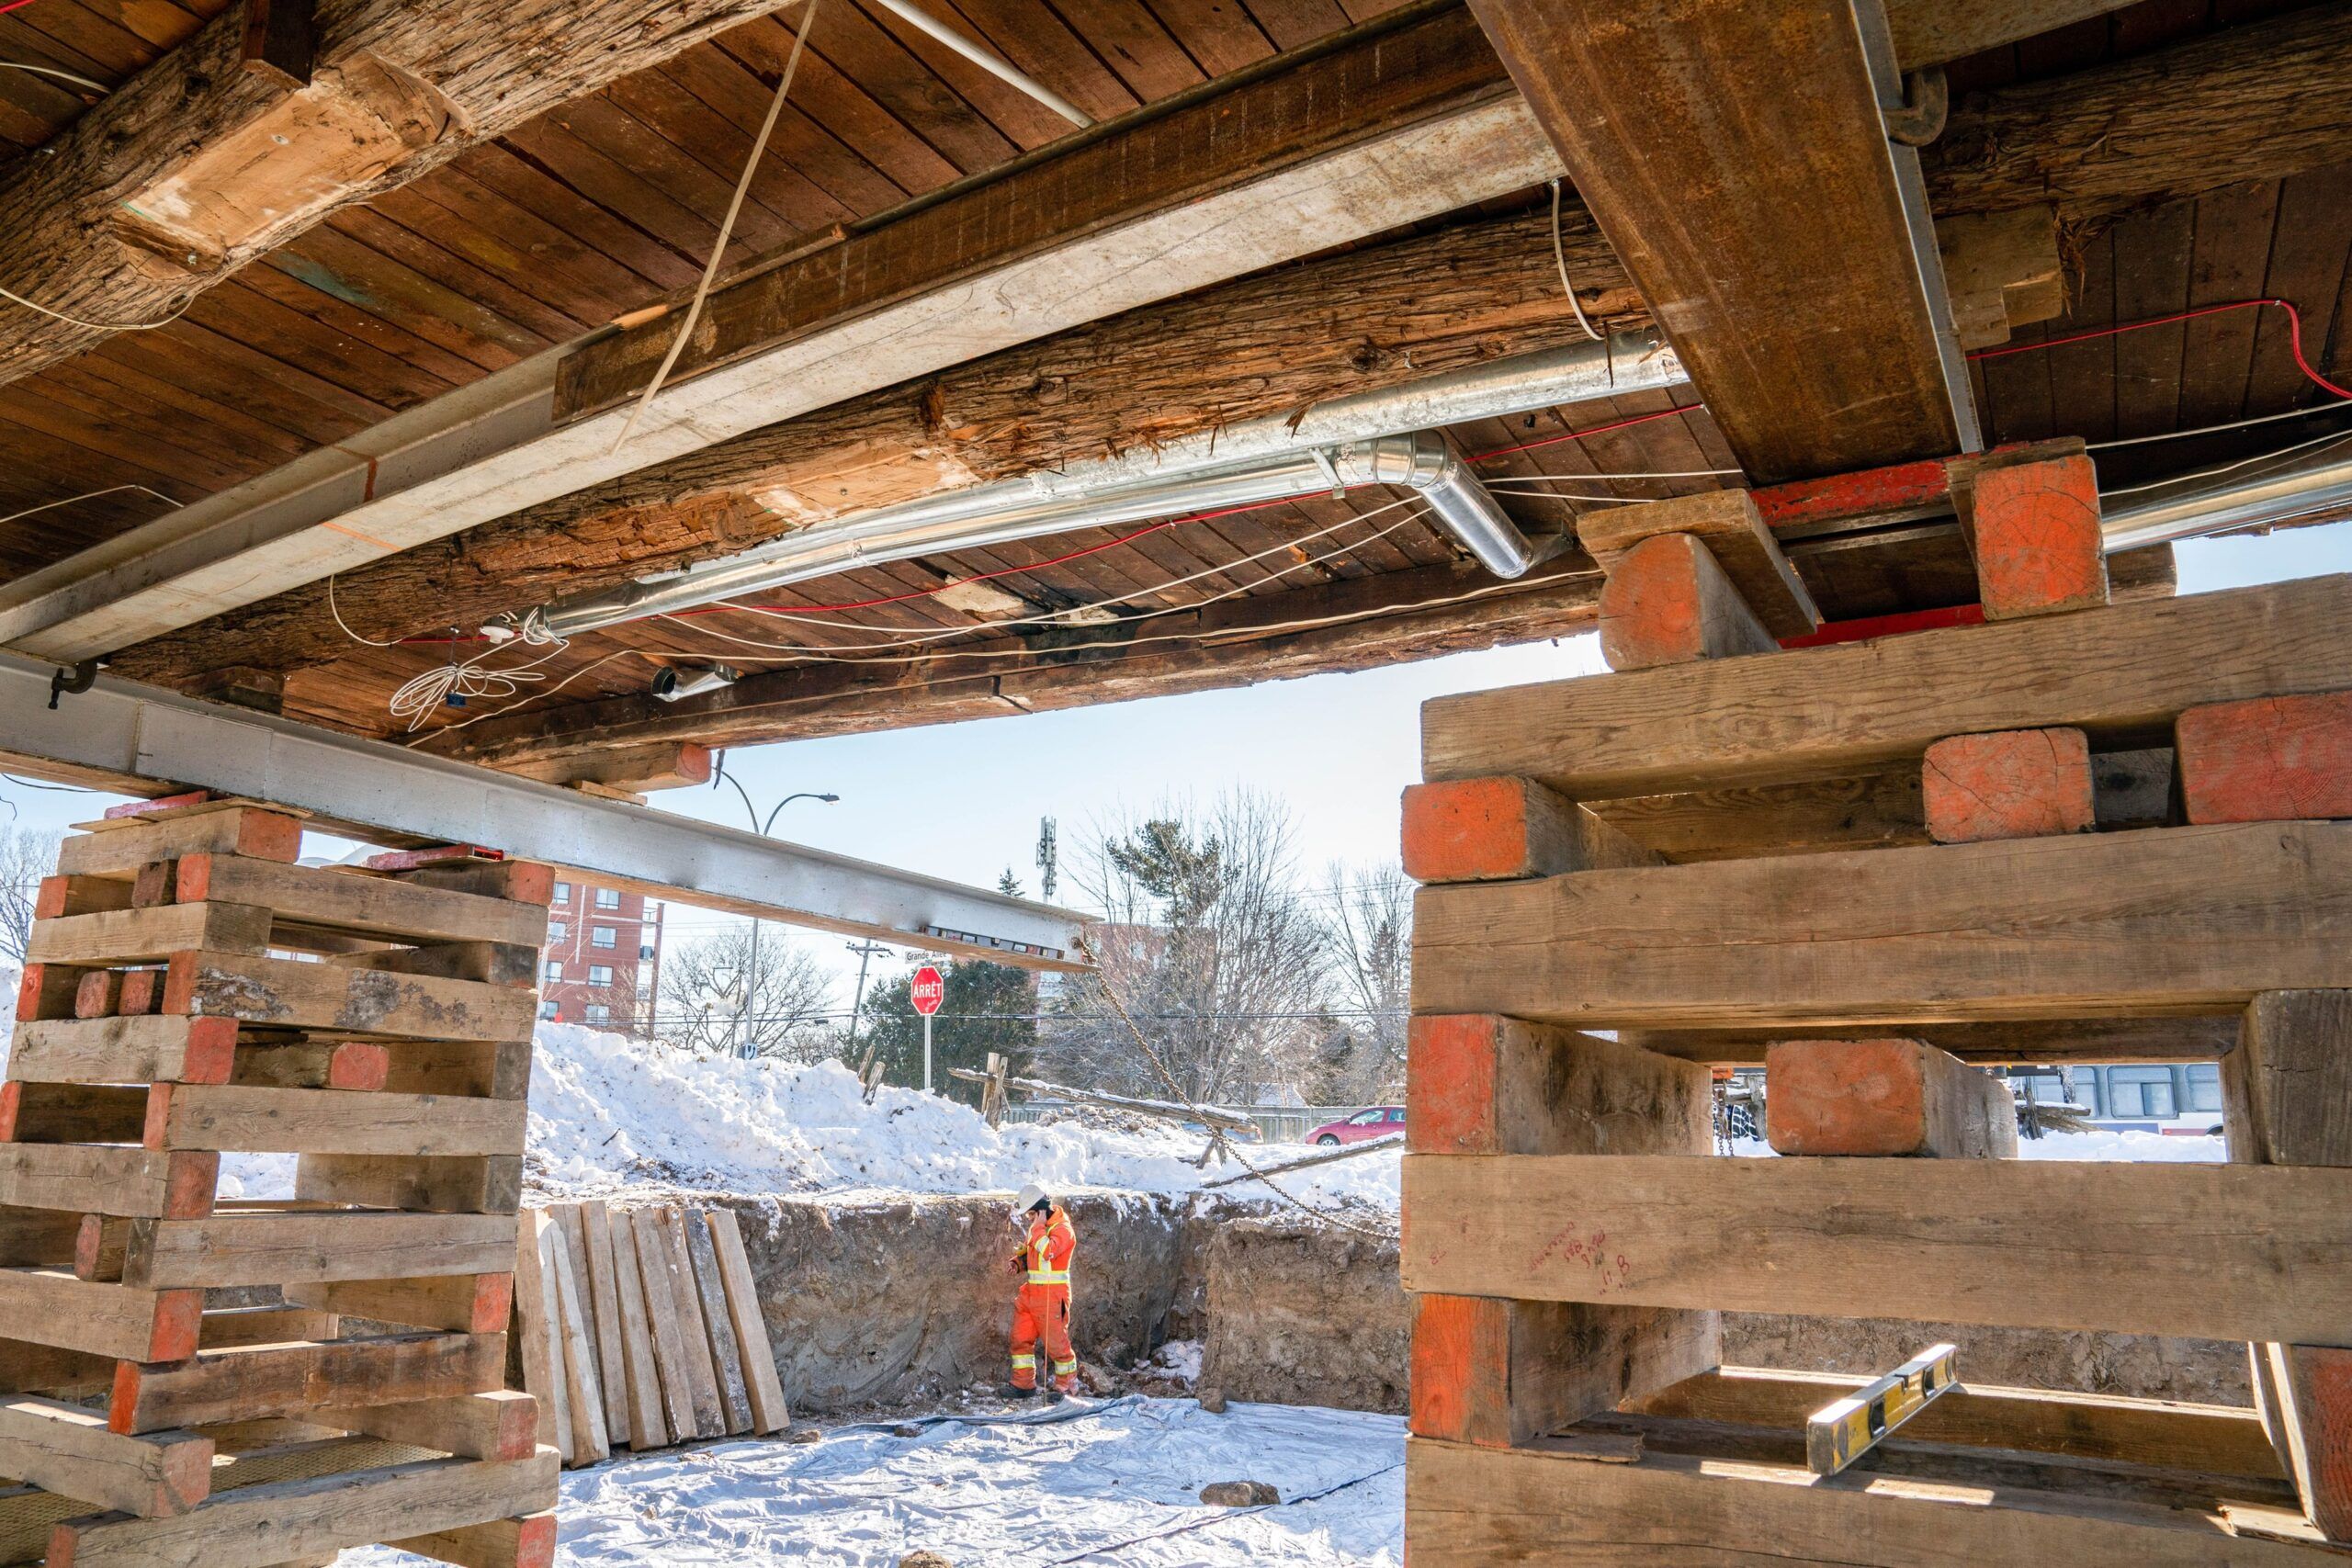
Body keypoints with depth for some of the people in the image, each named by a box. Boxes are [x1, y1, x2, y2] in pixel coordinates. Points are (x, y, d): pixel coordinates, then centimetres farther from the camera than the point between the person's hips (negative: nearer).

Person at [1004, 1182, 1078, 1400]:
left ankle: (1066, 1383, 17)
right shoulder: (1036, 1227, 12)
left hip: (1052, 1296, -8)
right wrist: (1018, 1262, 6)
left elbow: (1047, 1251, -31)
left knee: (1056, 1341, 0)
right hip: (1031, 1292, 8)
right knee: (1020, 1339, 9)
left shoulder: (1062, 1228, -14)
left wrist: (1038, 1226, -22)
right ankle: (1023, 1384, 21)